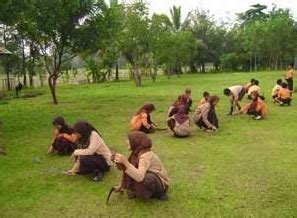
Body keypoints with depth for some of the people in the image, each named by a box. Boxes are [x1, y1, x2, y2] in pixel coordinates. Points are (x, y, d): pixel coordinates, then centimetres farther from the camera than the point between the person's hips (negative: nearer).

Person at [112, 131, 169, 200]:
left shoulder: (146, 155, -29)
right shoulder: (137, 152, -3)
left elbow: (139, 177, -42)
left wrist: (125, 161, -45)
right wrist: (122, 185, 8)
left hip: (160, 184, -8)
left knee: (140, 178, -36)